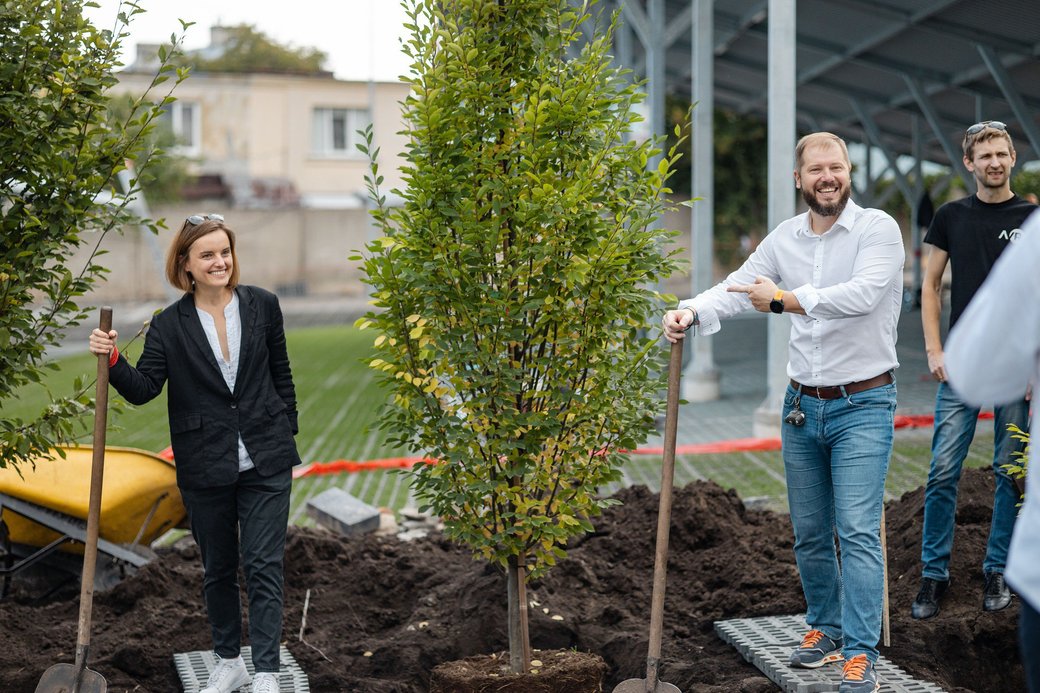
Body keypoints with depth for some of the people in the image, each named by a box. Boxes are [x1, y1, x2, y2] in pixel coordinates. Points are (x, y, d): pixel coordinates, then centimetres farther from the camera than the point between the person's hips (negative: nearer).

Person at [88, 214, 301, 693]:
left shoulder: (262, 306, 0)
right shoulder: (169, 325, -3)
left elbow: (281, 375, 9)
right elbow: (143, 388, -8)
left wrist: (287, 437, 10)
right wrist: (113, 361, -26)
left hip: (265, 460, -1)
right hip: (205, 468, 1)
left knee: (263, 566, -2)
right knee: (217, 568, 15)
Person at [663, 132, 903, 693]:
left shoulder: (877, 228, -10)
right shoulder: (784, 237, 7)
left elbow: (862, 294, -26)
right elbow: (737, 287, -2)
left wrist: (784, 300, -23)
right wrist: (691, 313, -22)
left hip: (862, 405, -5)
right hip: (802, 405, 5)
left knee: (858, 531, -11)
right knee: (809, 533, 13)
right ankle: (825, 628, 30)